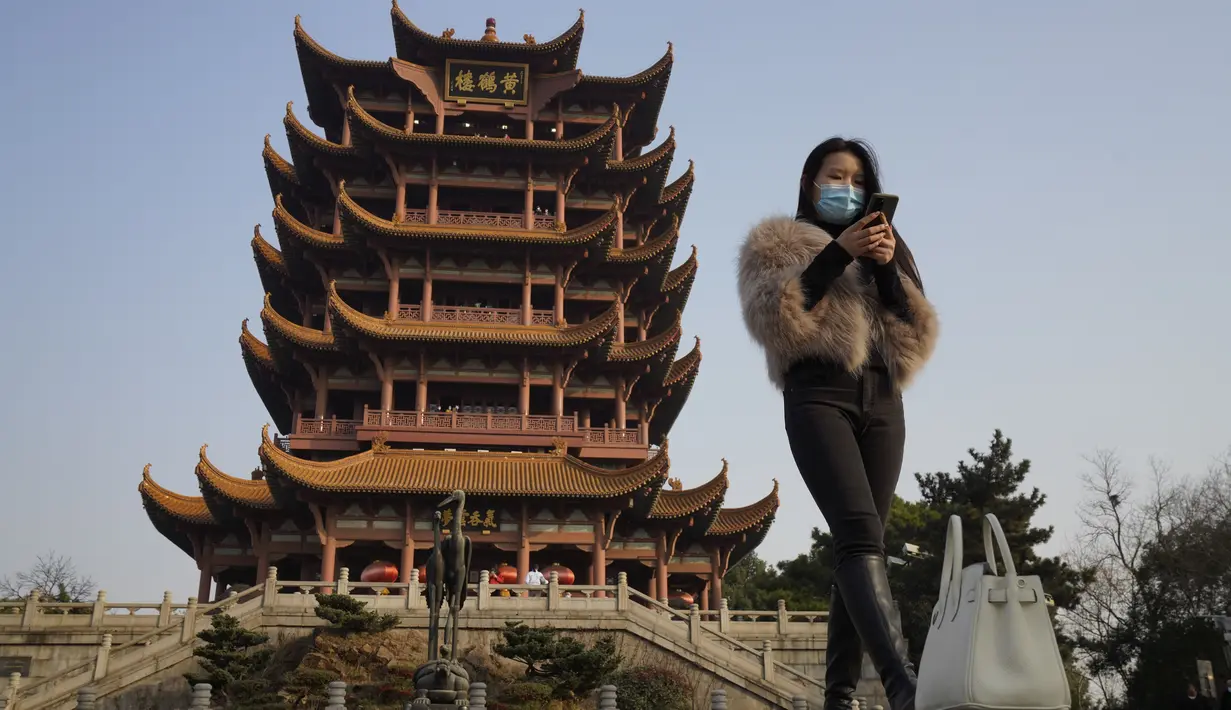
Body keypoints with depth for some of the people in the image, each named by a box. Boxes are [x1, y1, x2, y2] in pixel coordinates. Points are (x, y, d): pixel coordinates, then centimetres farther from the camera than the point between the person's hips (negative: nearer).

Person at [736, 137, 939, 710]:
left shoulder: (886, 246, 27)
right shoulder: (777, 242, 16)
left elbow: (918, 337, 14)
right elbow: (776, 319, -4)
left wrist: (888, 267, -1)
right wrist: (837, 253, -8)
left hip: (882, 402, 5)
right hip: (819, 395, -5)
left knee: (858, 544, -2)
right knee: (859, 534, -24)